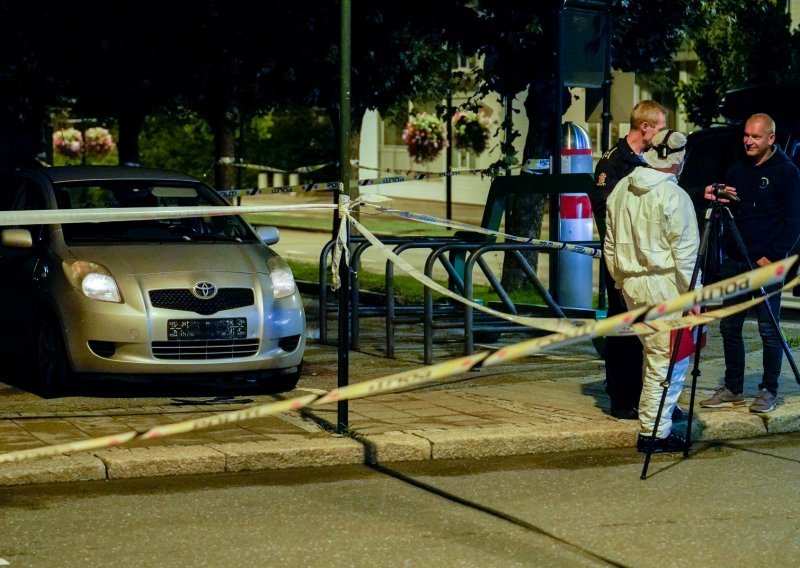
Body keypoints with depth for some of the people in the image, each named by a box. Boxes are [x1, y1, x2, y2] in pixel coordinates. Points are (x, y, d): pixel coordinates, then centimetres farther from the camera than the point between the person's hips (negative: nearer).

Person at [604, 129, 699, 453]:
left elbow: (610, 245, 17)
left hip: (630, 284, 8)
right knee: (668, 360, -1)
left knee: (654, 352, 21)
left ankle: (654, 417, 28)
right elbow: (686, 253, -14)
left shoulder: (621, 189, 9)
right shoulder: (674, 197, -13)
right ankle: (654, 432, 0)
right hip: (663, 285, -8)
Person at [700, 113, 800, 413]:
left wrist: (772, 257, -14)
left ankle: (769, 391, 7)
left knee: (769, 329, -2)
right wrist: (714, 198, -4)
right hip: (735, 261, 6)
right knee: (729, 326, 8)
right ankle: (733, 388, 17)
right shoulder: (738, 169, 13)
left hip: (767, 263, -6)